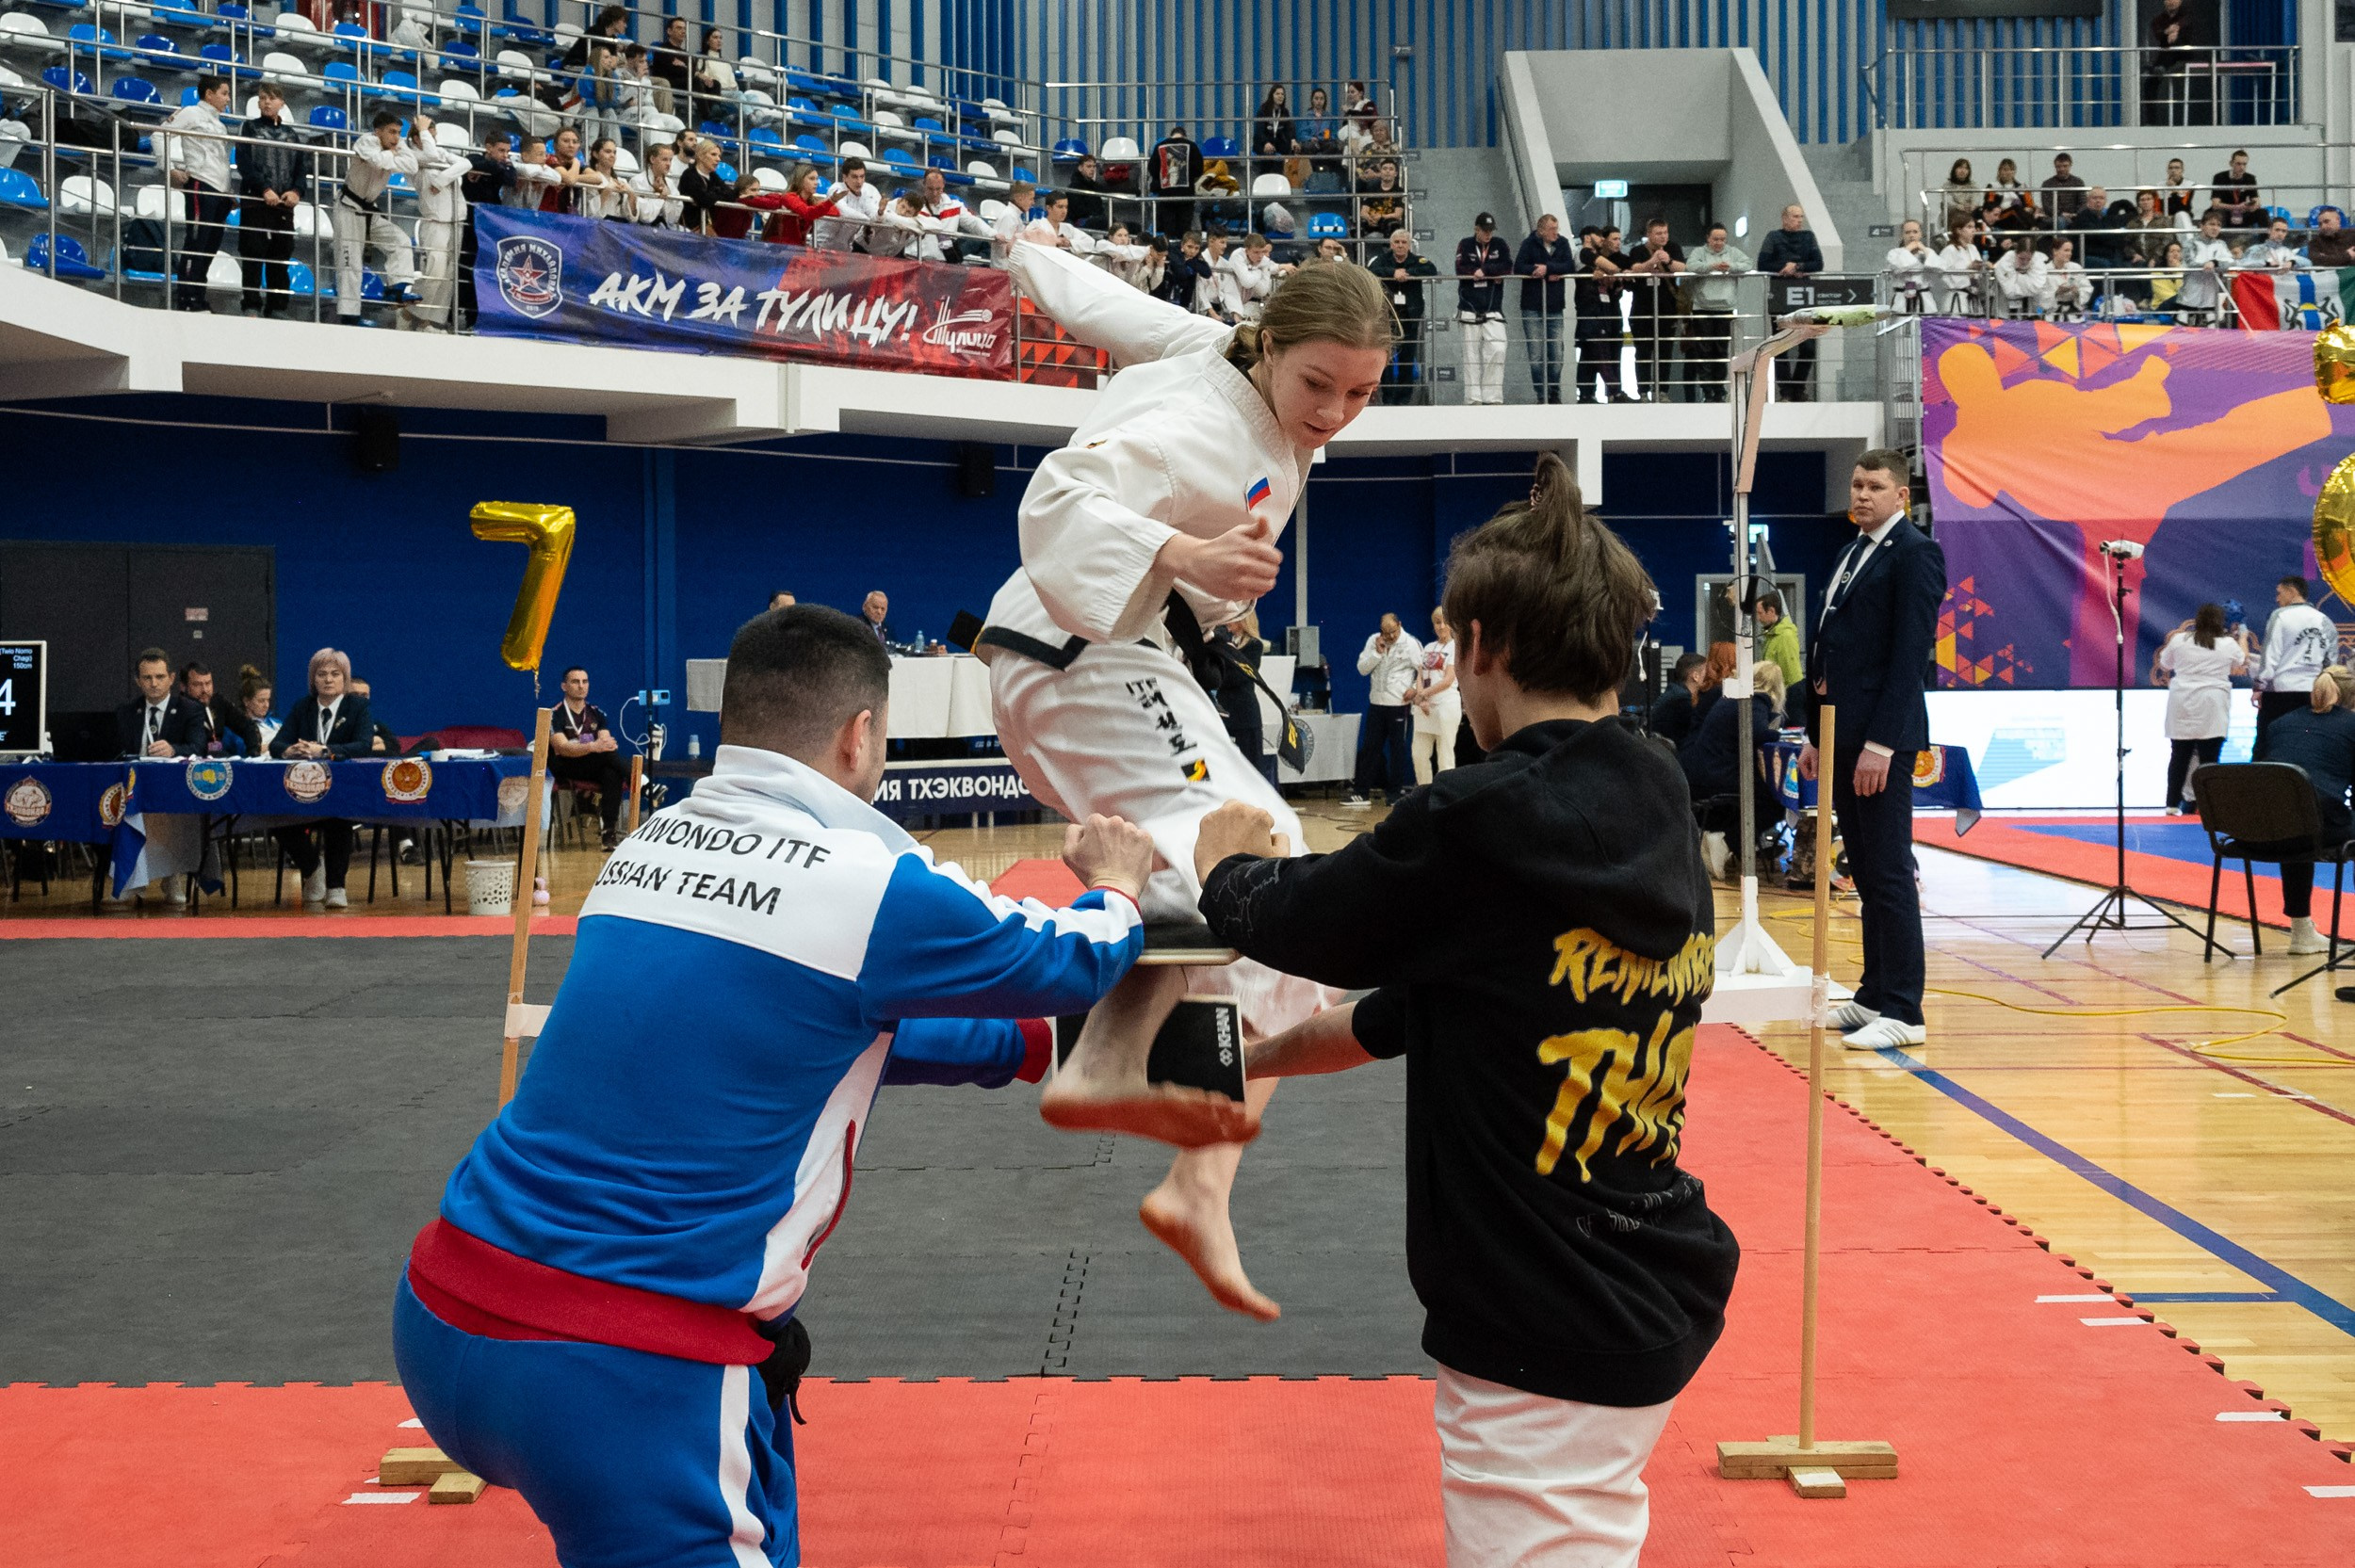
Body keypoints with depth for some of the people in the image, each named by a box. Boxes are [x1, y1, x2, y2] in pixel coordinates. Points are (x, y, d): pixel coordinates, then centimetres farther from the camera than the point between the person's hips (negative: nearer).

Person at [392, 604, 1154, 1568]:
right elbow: (1067, 962, 8)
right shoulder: (868, 885, -11)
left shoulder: (649, 847, 11)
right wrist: (1114, 886, 32)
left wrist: (1026, 1043, 38)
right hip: (618, 1379, -8)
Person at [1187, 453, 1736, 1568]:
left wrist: (1227, 863, 18)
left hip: (1554, 1339, -9)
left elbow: (1284, 922, -4)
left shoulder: (1483, 825, -20)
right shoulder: (1656, 814, 6)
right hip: (1650, 1299, 9)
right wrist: (1264, 1057, 26)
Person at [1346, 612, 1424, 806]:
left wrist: (1415, 688, -18)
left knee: (1398, 749, 4)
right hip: (1376, 703, 4)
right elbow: (1362, 668, 2)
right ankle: (1362, 792, 11)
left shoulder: (1411, 644, -6)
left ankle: (1395, 792, 12)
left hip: (1399, 704, -4)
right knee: (1370, 747, 7)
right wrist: (1377, 652, -10)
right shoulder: (1373, 641, 5)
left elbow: (1424, 670, -5)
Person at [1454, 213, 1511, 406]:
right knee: (1472, 354, -1)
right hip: (1469, 309, -1)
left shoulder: (1499, 245, 9)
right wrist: (1494, 273, -13)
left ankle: (1493, 397, -6)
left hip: (1493, 310, 1)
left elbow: (1508, 267, -5)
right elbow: (1461, 270, -11)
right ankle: (1473, 398, 2)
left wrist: (1484, 270, -14)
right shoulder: (1465, 245, 3)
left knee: (1498, 350, -12)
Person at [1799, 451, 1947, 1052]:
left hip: (1880, 740, -9)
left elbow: (1911, 654, -16)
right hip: (1841, 735, 9)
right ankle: (1875, 995, 18)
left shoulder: (1915, 554, -8)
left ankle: (1902, 1012, -4)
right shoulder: (1851, 555, 19)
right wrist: (1815, 735, 16)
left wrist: (1880, 743, -21)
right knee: (1866, 874, 12)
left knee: (1889, 874, -7)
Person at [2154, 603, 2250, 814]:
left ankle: (2173, 804, 11)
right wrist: (2243, 638, 36)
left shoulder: (2179, 640, 0)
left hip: (2182, 705, 2)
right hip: (2211, 709, -2)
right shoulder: (2229, 644, -1)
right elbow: (2242, 662, 20)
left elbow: (2163, 664, 14)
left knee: (2179, 755, 9)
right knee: (2208, 757, -1)